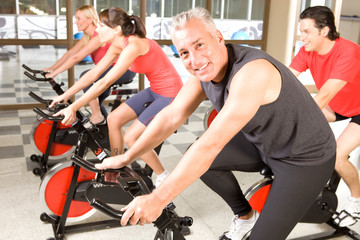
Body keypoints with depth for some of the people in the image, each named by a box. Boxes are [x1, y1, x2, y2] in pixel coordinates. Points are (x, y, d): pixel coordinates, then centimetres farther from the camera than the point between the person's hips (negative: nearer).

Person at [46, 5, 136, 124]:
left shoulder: (99, 36, -23)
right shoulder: (87, 37, 6)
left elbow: (76, 58, -27)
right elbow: (70, 53, 5)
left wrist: (55, 73, -23)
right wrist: (51, 68, -4)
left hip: (125, 69, -10)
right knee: (95, 101, 14)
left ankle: (97, 116, -11)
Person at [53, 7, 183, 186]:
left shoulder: (133, 45, -27)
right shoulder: (117, 46, 1)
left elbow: (105, 82, -30)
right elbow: (94, 73, 2)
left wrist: (73, 107, -27)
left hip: (171, 96, -9)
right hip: (154, 91, 9)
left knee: (131, 138, -11)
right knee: (113, 119, 2)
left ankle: (164, 178, 10)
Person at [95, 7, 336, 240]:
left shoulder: (251, 72, -36)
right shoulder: (203, 69, -10)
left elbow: (211, 144, -40)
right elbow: (171, 116, -5)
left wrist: (156, 200, -38)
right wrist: (126, 158, -5)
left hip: (307, 157, -7)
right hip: (263, 143, 7)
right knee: (194, 159, 4)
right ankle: (245, 216, 22)